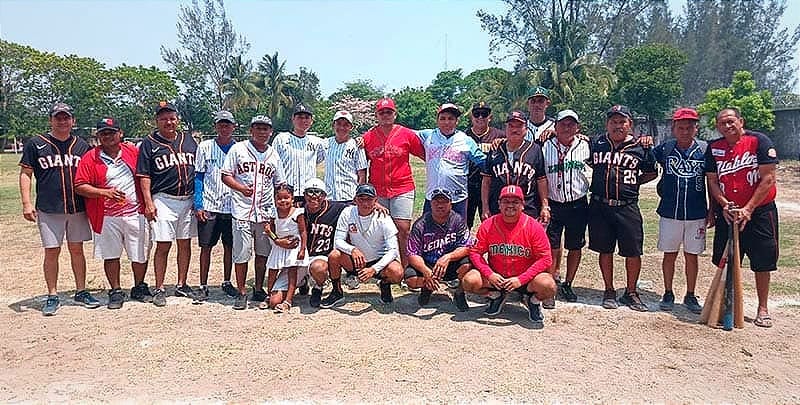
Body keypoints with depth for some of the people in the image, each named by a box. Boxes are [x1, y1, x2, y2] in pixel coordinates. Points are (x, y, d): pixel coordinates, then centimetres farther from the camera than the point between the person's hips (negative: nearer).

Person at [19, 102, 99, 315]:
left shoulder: (82, 145, 9)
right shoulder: (35, 144, 2)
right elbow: (25, 174, 2)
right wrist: (27, 203, -7)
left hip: (78, 208, 2)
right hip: (48, 209, -2)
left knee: (77, 249, 9)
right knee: (51, 252, 2)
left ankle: (81, 292, 18)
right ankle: (52, 297, 12)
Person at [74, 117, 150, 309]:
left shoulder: (133, 151, 6)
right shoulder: (90, 158, -1)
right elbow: (79, 187, -5)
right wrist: (105, 192, -18)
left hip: (136, 213, 2)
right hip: (107, 217, -1)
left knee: (140, 254, 7)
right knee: (111, 255, 6)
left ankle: (139, 288, 26)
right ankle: (115, 292, 21)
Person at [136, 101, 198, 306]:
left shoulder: (189, 140, 13)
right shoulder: (149, 143, 2)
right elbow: (144, 176, -2)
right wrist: (148, 202, -11)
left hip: (188, 200, 4)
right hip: (163, 200, -4)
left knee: (185, 244, 9)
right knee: (163, 245, -4)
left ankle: (181, 285, 20)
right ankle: (159, 289, 5)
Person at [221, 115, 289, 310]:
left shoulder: (274, 154, 13)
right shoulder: (238, 149, 3)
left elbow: (280, 184, 16)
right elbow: (225, 175, 2)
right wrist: (241, 188, -16)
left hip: (266, 212, 3)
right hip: (242, 210, -3)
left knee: (263, 253, 9)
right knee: (241, 254, -1)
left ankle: (258, 289, 23)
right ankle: (242, 292, 11)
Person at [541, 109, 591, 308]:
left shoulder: (585, 146, 1)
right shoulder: (546, 147, -2)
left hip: (578, 204, 2)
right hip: (553, 204, -2)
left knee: (575, 247, 11)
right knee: (552, 249, -3)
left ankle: (567, 285, 27)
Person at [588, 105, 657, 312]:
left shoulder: (641, 148, 4)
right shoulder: (596, 144, 5)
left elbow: (652, 172, 15)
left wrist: (633, 183, 4)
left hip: (628, 207, -1)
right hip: (599, 206, 1)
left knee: (633, 252, 2)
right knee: (605, 250, 8)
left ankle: (631, 293, 20)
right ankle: (609, 291, 22)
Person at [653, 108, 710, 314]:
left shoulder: (705, 150, -1)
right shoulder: (664, 148, -1)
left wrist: (712, 210, 5)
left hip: (697, 214, 0)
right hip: (669, 213, 0)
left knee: (691, 256, 10)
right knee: (669, 255, 9)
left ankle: (690, 296, 23)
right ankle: (668, 294, 23)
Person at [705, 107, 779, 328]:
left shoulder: (759, 141, -9)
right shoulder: (714, 148, 3)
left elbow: (768, 179, -12)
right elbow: (712, 181, 3)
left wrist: (748, 209, -16)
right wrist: (725, 205, -13)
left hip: (759, 211, -3)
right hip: (727, 213, 3)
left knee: (762, 262, 5)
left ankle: (763, 308, 18)